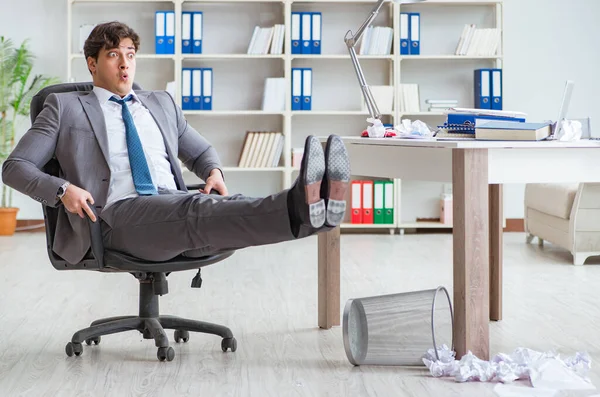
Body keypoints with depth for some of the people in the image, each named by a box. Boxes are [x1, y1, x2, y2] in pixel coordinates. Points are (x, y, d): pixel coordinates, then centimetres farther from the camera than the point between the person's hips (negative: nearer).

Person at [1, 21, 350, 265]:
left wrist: (214, 171, 11)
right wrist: (62, 190, -10)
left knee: (226, 208, -32)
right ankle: (299, 209, -64)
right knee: (196, 209, -38)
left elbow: (201, 151, 38)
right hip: (117, 215, -5)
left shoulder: (162, 103, 28)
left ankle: (312, 207, -62)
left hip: (176, 208, 5)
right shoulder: (65, 107, 15)